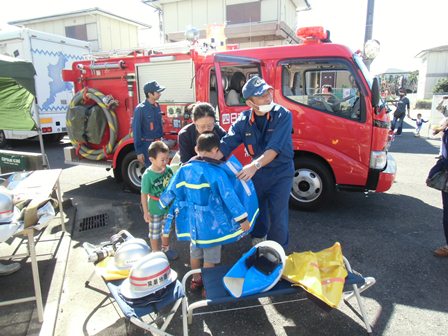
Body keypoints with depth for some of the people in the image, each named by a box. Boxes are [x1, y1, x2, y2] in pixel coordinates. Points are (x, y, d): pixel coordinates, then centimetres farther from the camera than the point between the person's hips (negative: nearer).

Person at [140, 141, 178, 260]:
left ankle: (165, 249, 47)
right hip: (155, 210, -5)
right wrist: (146, 212, -13)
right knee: (155, 233, 13)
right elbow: (144, 195, -17)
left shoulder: (168, 169, -11)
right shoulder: (147, 175, -25)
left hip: (168, 207, 5)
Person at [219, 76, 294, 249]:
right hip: (257, 172, 4)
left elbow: (274, 148, -30)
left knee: (278, 215, -3)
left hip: (281, 172, -3)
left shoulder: (282, 115, -19)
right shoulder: (244, 120, -8)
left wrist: (255, 165, -43)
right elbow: (225, 145, -15)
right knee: (257, 209, 20)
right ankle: (258, 238, 50)